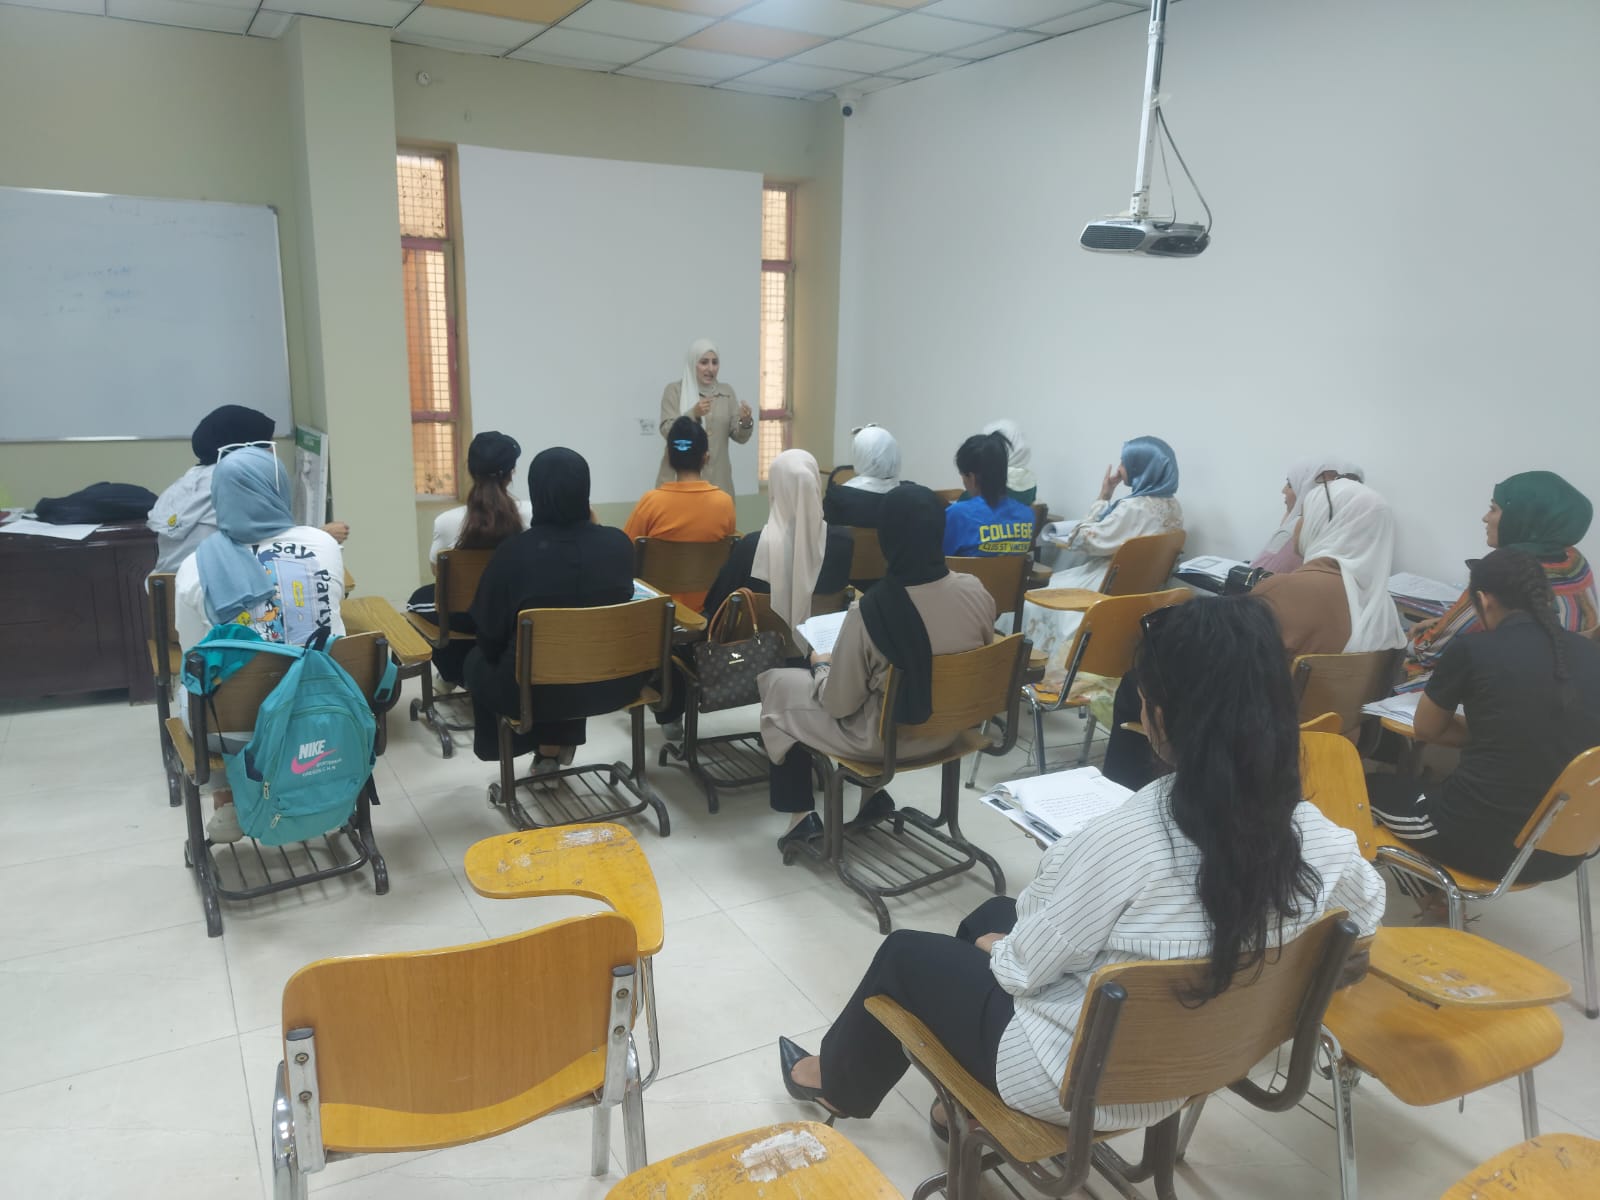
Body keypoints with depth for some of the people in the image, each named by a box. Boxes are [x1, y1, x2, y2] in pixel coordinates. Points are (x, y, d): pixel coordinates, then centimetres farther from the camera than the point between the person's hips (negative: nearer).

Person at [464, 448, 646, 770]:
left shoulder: (515, 550, -18)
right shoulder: (619, 543, -10)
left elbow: (489, 629, -7)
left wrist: (497, 657, 15)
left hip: (535, 688, -3)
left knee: (477, 661, 29)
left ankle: (546, 748, 40)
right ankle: (560, 742, 44)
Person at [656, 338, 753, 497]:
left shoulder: (726, 392, 9)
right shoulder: (674, 390, 1)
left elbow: (739, 437, 5)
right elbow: (667, 431, -9)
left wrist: (746, 422, -17)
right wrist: (693, 414, -24)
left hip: (717, 478, 3)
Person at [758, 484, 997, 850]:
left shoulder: (869, 610, -29)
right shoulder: (976, 592, -15)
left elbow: (838, 704, -19)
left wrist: (822, 666, 3)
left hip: (885, 737, -6)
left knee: (776, 683, 15)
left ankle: (803, 814, 19)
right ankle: (873, 792, 32)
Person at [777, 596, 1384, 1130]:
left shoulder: (1122, 840, -36)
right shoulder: (1318, 836, -18)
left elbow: (1021, 969, -21)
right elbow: (1365, 913, 5)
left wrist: (994, 948, 3)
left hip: (1076, 1081, -6)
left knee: (904, 953, 19)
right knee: (991, 915, 26)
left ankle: (838, 1081, 47)